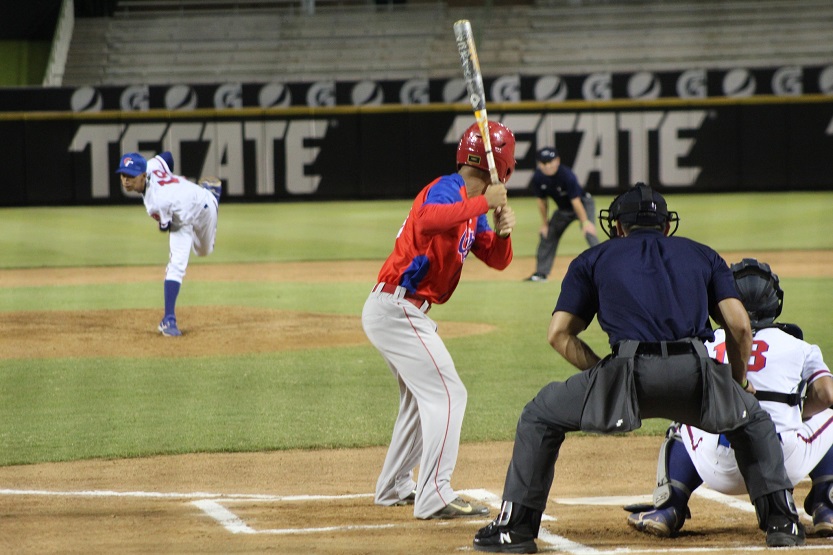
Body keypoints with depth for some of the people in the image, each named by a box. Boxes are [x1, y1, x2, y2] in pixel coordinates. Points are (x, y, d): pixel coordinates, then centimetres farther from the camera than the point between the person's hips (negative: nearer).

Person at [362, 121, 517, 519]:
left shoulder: (472, 205, 14)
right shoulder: (448, 189, -15)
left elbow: (497, 260, 13)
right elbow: (427, 220, -38)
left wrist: (502, 231, -8)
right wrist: (483, 203, -34)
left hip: (391, 309, 11)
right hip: (397, 309, -11)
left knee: (422, 397, 23)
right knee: (447, 394, -13)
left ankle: (394, 487, 33)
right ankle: (434, 497, -18)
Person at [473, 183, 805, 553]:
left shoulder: (593, 259, 26)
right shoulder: (703, 255, 28)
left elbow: (559, 334, 17)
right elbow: (739, 325, 14)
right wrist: (737, 382, 29)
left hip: (629, 369, -1)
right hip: (695, 375, 2)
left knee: (540, 415, 21)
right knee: (753, 420, 31)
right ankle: (781, 520, 18)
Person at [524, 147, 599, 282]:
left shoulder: (567, 175, -34)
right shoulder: (537, 179, -18)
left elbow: (576, 201, -31)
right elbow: (541, 201, -3)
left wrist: (585, 221, -31)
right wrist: (544, 224, 3)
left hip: (583, 204, -6)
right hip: (563, 209, 6)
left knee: (589, 232, -26)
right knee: (547, 235, 7)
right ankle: (541, 272, 18)